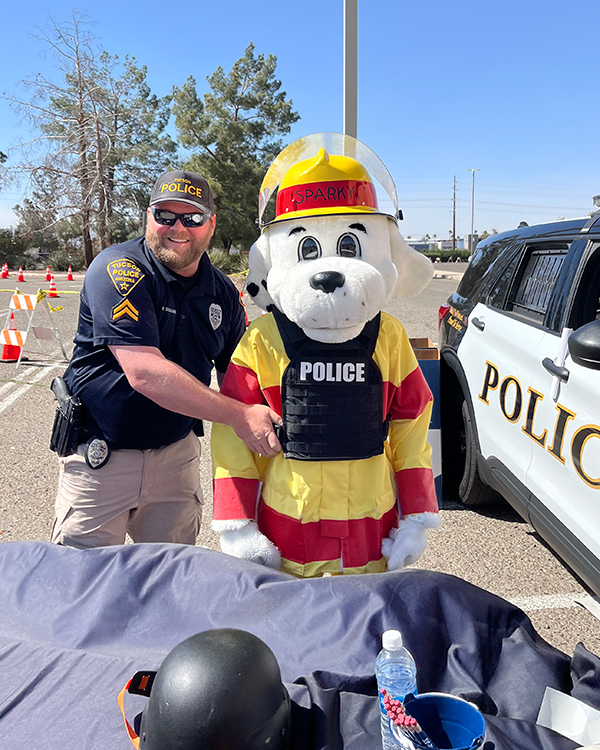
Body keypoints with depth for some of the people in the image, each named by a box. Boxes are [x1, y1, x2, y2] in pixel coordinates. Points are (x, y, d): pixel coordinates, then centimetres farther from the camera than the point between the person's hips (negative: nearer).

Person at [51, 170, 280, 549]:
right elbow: (144, 374, -28)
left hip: (177, 453, 5)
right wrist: (239, 415, -28)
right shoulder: (118, 269, -17)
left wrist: (264, 426, -8)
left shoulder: (223, 292, 3)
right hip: (102, 456, -4)